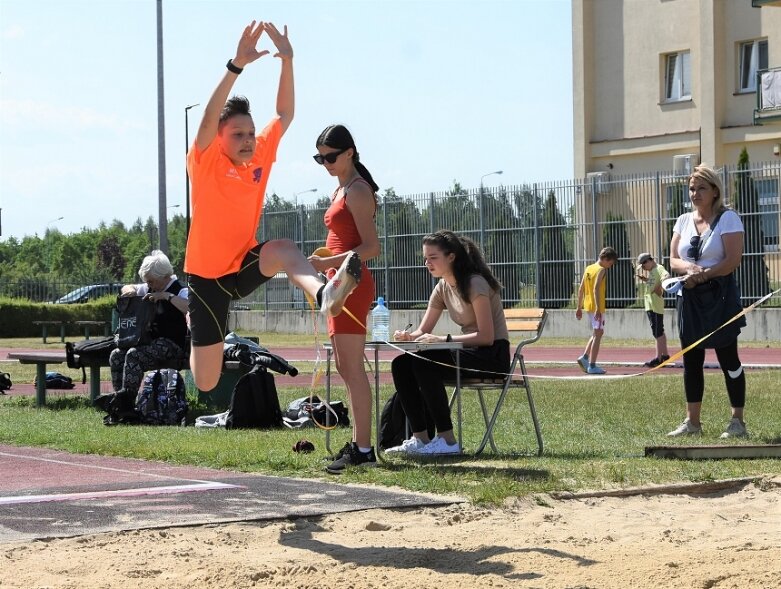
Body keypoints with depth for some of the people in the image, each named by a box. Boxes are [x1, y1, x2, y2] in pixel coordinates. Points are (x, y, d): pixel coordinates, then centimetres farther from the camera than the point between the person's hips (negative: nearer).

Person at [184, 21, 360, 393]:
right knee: (206, 382, 2)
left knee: (283, 249, -30)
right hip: (207, 277, -3)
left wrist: (287, 61, -15)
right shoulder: (205, 163, -15)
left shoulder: (259, 159, -1)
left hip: (244, 267, 3)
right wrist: (238, 65, -43)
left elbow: (285, 114, 1)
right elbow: (210, 118, -32)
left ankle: (323, 294, -59)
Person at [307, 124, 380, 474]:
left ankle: (362, 450, -12)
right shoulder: (341, 190, 18)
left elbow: (371, 247, -18)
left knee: (352, 369, -11)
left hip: (352, 284, -10)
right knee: (346, 369, 12)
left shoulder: (357, 191, -11)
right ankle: (358, 443, 16)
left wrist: (327, 263, -22)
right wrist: (321, 264, 10)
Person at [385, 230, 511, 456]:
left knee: (424, 363, -29)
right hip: (469, 354, 8)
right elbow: (423, 331, 9)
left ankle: (447, 440, -23)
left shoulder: (475, 284, -15)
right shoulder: (443, 288, 9)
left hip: (494, 356, -8)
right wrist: (408, 336, -14)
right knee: (401, 365, -9)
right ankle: (420, 437, -8)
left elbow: (486, 336, -22)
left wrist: (443, 339, -27)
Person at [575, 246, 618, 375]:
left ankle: (585, 357, 12)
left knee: (597, 333, 21)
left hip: (588, 306, 8)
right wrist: (598, 309, -25)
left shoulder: (588, 268, 13)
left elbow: (581, 289, 14)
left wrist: (579, 307, 19)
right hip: (596, 307, -8)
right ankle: (592, 366, -3)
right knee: (598, 334, -2)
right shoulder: (602, 270, -11)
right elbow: (596, 289, -22)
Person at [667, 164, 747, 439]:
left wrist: (702, 275, -16)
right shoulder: (683, 221, 11)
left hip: (719, 297, -6)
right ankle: (692, 421, 13)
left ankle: (738, 421, 3)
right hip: (689, 299, 6)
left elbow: (733, 260, -15)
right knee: (691, 361, 7)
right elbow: (673, 260, 8)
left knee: (728, 359, -2)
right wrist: (690, 268, -13)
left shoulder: (728, 218, -6)